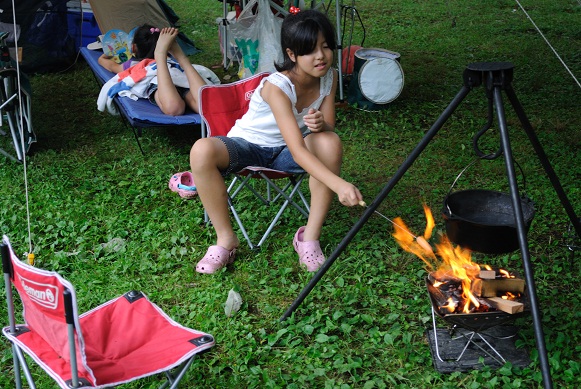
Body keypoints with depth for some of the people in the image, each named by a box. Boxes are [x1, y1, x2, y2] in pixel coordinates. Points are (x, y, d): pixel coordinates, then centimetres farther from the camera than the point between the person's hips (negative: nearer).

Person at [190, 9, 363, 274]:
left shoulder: (329, 77, -11)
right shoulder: (276, 87, -30)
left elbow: (329, 129, -6)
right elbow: (297, 151, -39)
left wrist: (322, 124, -31)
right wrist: (339, 185, -51)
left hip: (286, 151, 4)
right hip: (248, 146, -4)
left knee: (330, 142, -29)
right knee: (202, 150, -35)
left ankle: (310, 236, -19)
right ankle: (225, 238, -18)